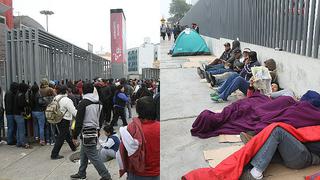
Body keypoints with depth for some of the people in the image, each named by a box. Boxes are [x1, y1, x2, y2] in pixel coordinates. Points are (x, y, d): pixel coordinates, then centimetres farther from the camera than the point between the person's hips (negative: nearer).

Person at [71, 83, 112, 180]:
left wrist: (75, 136, -9)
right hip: (95, 131, 8)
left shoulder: (83, 103, -15)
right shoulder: (98, 103, 8)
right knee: (83, 154, 22)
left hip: (87, 132, -8)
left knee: (93, 156, -2)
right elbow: (100, 118, 14)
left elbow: (79, 121, -16)